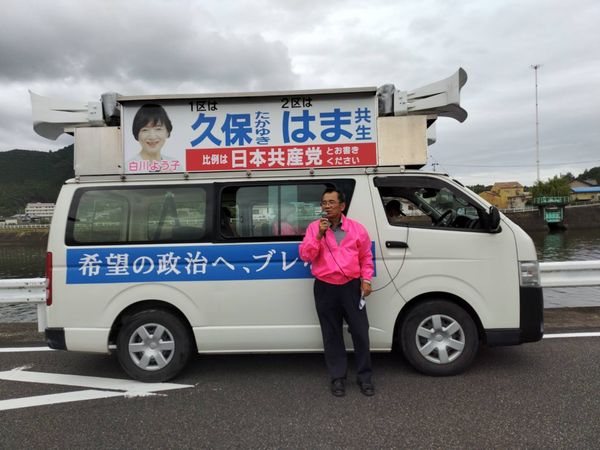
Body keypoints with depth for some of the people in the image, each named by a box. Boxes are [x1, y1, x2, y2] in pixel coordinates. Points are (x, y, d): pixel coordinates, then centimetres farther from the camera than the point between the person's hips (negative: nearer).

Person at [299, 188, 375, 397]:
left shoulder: (357, 228, 2)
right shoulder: (314, 227, 0)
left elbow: (366, 257, 9)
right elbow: (305, 255, -8)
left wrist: (366, 280, 0)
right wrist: (319, 235, -18)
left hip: (351, 286, 0)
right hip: (325, 288, 0)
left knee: (360, 332, 6)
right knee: (332, 335, 9)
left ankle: (364, 376, 22)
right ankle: (338, 377, 23)